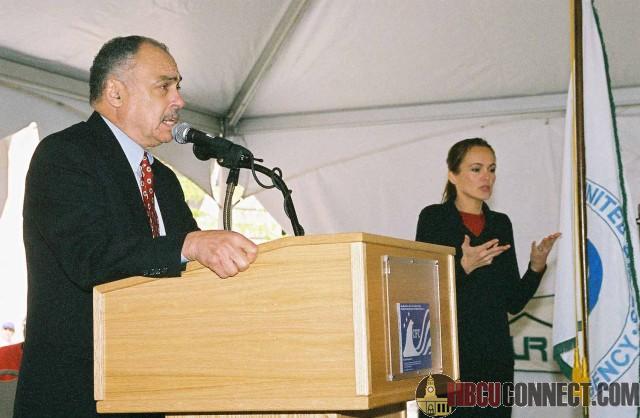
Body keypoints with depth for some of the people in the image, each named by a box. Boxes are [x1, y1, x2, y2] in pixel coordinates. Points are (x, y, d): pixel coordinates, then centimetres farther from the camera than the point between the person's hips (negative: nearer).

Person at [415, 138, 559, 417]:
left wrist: (536, 267, -3)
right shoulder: (434, 218, -2)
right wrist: (464, 267, -21)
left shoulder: (500, 224, 12)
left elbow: (513, 303, 11)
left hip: (496, 355, 4)